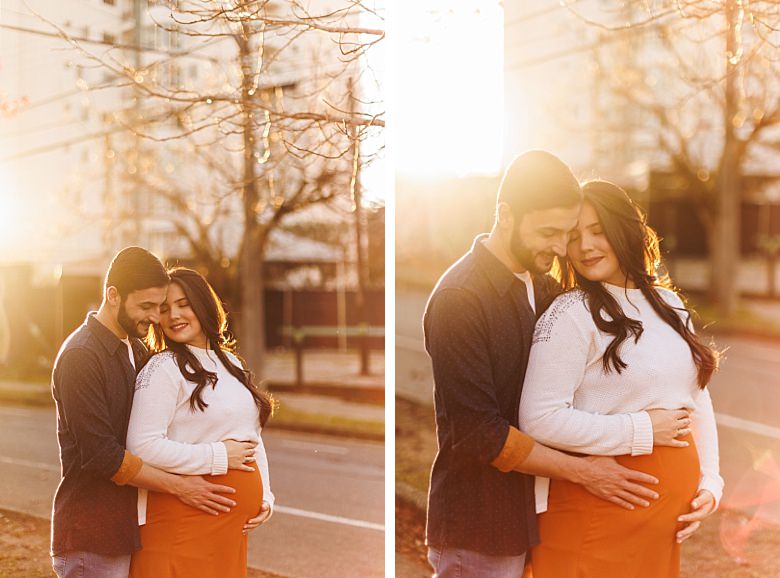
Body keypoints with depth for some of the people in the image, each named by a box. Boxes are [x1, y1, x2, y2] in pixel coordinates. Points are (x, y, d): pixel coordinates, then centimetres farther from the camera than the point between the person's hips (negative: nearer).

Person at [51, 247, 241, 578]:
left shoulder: (136, 350, 14)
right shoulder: (81, 357, -16)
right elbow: (101, 456, -20)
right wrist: (179, 487, -14)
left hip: (129, 527, 8)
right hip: (91, 540, -8)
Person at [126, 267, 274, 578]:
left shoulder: (231, 364, 16)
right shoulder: (163, 369, -10)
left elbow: (253, 437, 23)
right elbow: (143, 447, -21)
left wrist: (264, 496, 10)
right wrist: (219, 457, -15)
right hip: (182, 522, -7)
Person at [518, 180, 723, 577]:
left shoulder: (669, 304, 10)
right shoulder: (571, 314, -12)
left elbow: (697, 399, 17)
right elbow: (540, 420, -21)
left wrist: (710, 481, 6)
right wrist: (643, 430, -16)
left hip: (675, 507, 6)